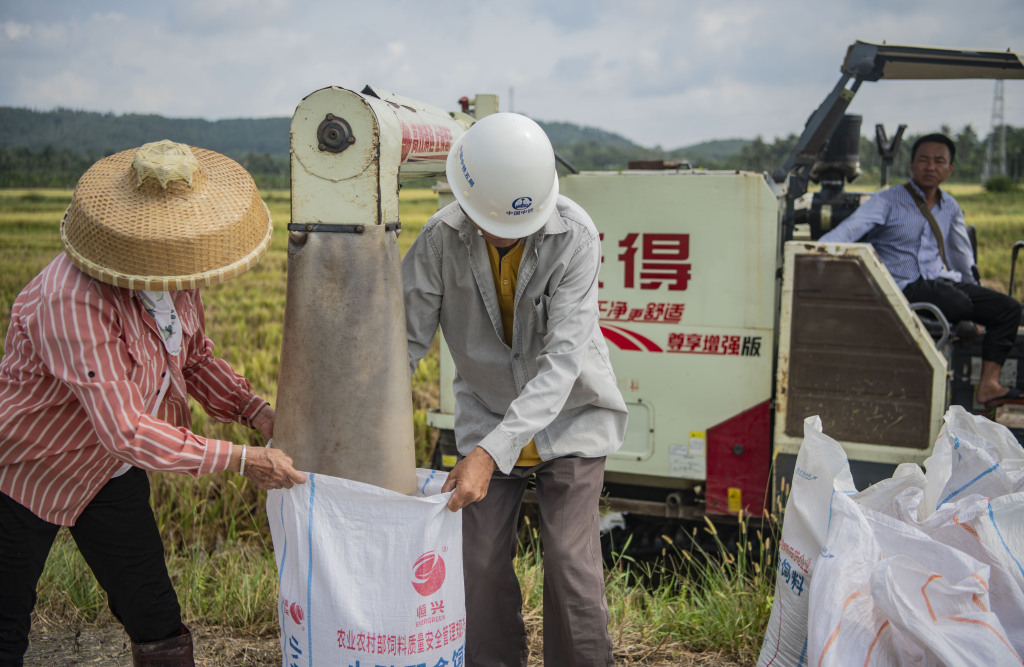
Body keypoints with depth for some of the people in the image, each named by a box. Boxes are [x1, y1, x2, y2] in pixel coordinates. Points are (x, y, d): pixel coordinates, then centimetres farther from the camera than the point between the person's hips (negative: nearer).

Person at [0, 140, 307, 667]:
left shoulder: (172, 276, -11)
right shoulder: (73, 303, -36)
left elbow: (194, 356, 5)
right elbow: (125, 431, -37)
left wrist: (254, 410, -13)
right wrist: (240, 460, -34)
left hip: (112, 474, 7)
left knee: (156, 621, 9)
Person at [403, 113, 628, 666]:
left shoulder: (575, 236, -24)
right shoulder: (441, 238, -16)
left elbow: (562, 359, -29)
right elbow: (405, 338, -10)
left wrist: (493, 452, -37)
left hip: (569, 418, -2)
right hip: (486, 418, 2)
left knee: (572, 566, -4)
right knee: (480, 565, 3)